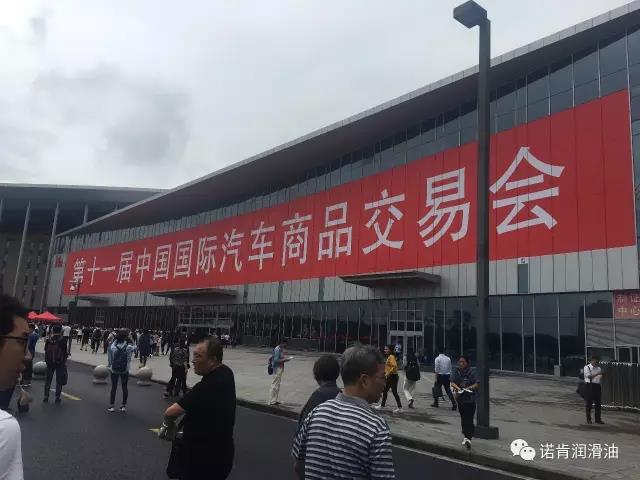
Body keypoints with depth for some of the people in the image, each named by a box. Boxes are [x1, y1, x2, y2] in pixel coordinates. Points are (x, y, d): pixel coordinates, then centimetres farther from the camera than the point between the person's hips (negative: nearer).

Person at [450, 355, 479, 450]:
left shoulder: (471, 372, -9)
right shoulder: (457, 371, 3)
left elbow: (477, 384, -11)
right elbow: (452, 382, -2)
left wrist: (469, 387, -26)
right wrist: (457, 388, -21)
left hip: (470, 399, -5)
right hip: (460, 398, 5)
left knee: (469, 419, -11)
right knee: (463, 418, 15)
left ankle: (468, 438, -13)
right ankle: (466, 436, 29)